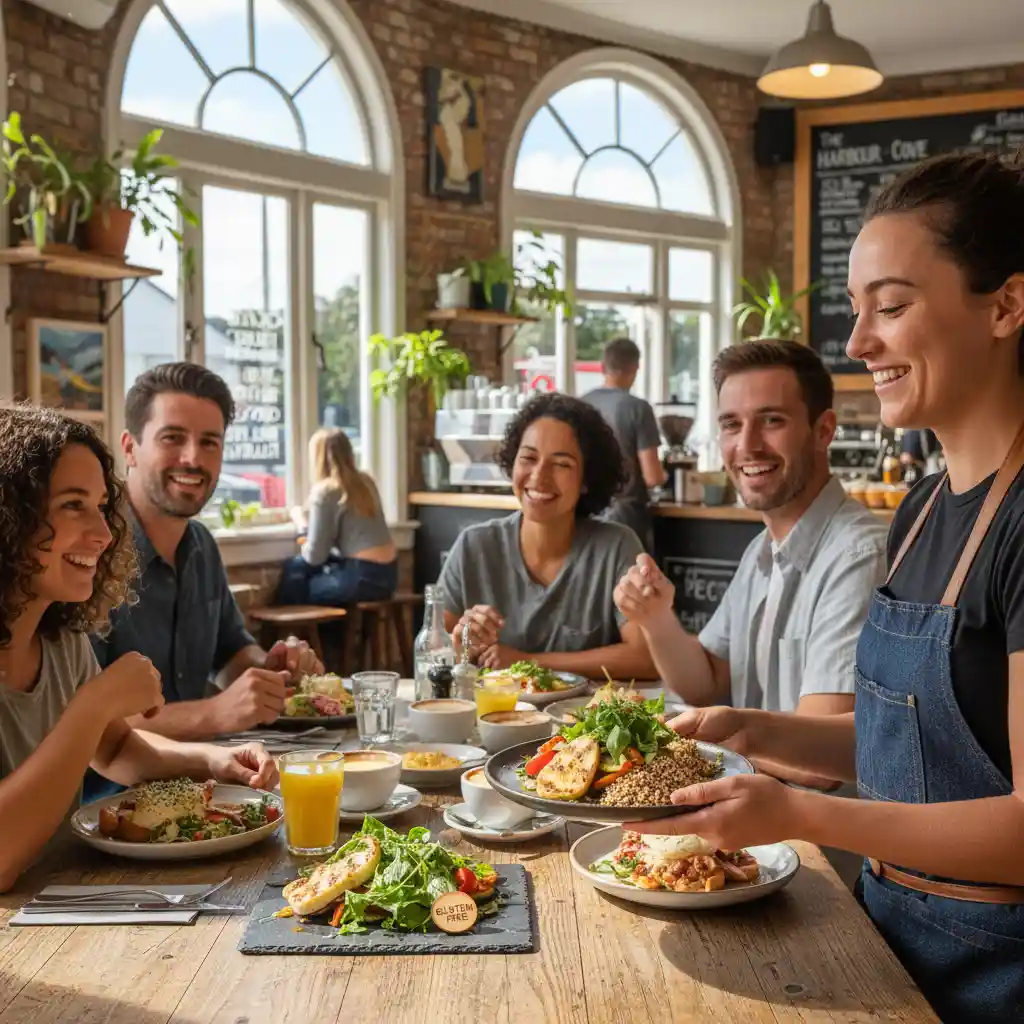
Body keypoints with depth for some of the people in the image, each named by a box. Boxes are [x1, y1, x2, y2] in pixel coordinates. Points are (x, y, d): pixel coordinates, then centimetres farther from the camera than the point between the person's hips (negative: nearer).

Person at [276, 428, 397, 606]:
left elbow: (314, 557, -8)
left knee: (293, 569, 11)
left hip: (363, 578, -7)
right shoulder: (365, 481, 11)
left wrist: (304, 525, 9)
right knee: (299, 565, 21)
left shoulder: (324, 491, -11)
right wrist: (311, 520, 19)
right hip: (387, 573, 7)